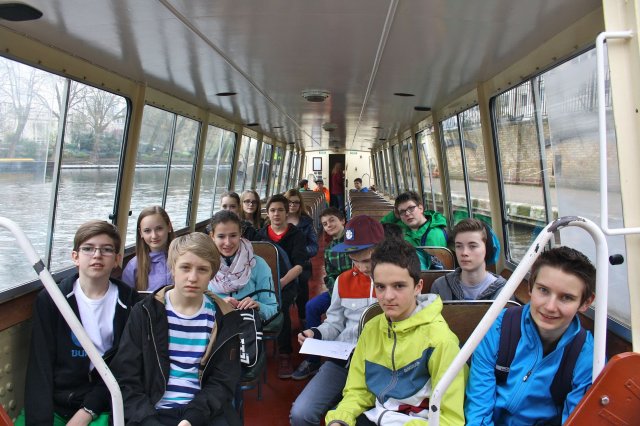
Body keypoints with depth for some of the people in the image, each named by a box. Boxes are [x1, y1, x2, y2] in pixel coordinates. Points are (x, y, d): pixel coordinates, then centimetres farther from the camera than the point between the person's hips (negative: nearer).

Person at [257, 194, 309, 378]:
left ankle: (284, 355, -21)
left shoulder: (296, 235, 4)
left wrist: (282, 282, -22)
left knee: (280, 305, -34)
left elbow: (299, 266, -6)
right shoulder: (260, 235, 14)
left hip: (287, 282, -2)